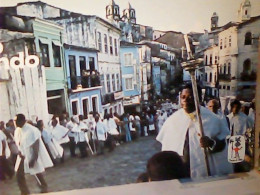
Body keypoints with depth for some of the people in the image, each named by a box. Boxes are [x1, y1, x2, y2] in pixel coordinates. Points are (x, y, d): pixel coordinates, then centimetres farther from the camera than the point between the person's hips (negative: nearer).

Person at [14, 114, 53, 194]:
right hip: (22, 156, 6)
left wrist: (33, 160, -21)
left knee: (37, 174, 9)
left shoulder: (32, 130, -22)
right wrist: (19, 152, -4)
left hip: (32, 156, -6)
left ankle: (44, 189, 33)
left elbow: (36, 147, -20)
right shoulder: (17, 130, 1)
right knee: (19, 175, 7)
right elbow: (18, 143, 13)